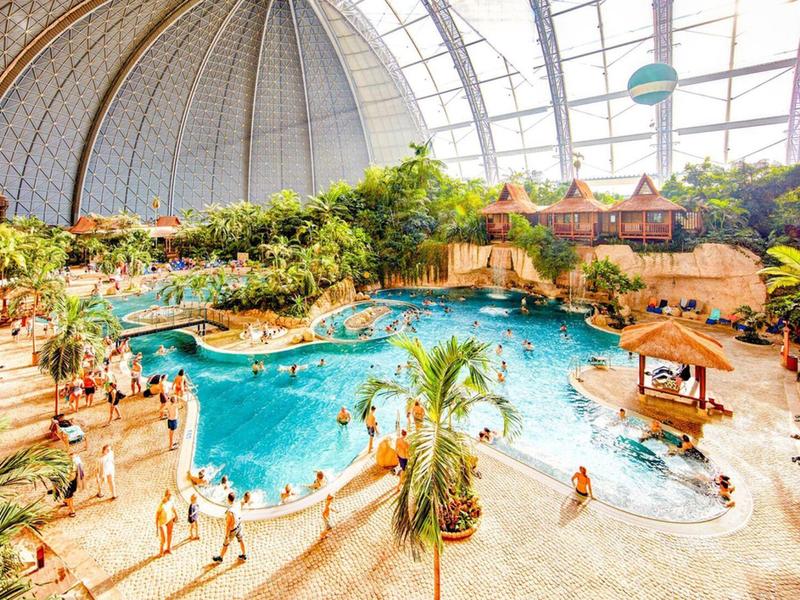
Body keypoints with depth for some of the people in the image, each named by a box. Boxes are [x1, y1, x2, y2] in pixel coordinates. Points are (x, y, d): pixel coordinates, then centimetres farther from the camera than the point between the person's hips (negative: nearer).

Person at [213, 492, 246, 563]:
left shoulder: (230, 512, -38)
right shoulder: (238, 504, -20)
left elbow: (228, 526, -27)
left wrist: (226, 537, -17)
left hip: (232, 530, -6)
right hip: (239, 526, 6)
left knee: (225, 544, 20)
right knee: (241, 540, 24)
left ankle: (220, 558, 43)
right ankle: (244, 555, 41)